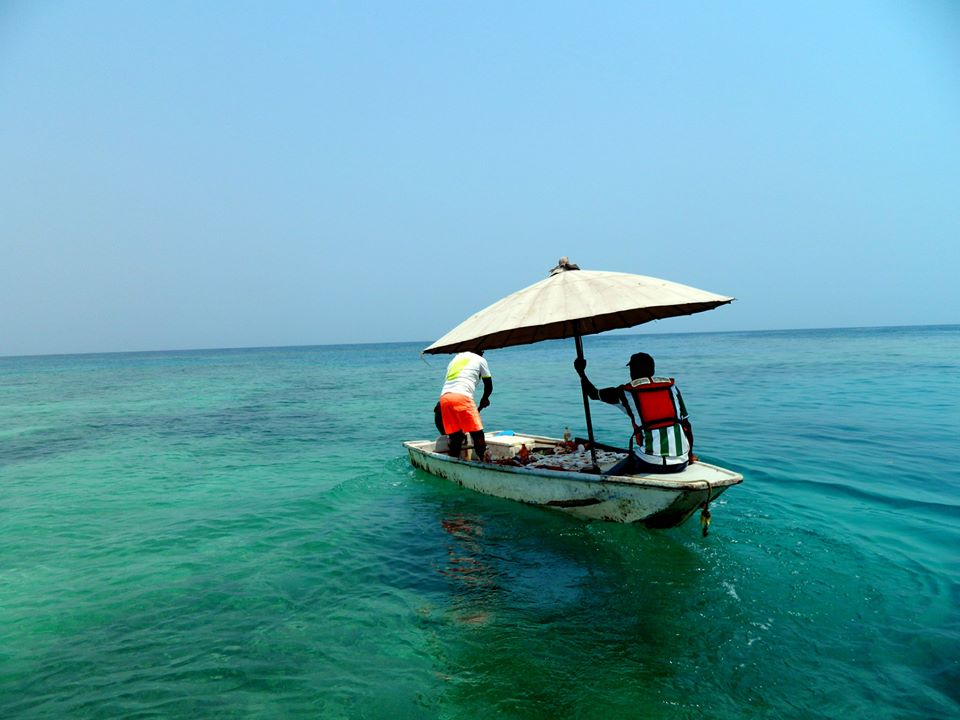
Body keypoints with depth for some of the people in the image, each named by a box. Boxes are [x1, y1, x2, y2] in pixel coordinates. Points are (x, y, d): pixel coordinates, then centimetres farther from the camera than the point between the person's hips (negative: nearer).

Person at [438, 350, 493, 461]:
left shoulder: (455, 358, 29)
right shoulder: (480, 360, 15)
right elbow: (489, 386, 20)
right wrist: (484, 400, 40)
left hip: (444, 397, 6)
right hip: (462, 397, -6)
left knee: (455, 436, 12)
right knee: (478, 435, -1)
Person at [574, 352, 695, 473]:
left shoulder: (625, 392, 2)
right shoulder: (672, 387, 9)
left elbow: (593, 394, 16)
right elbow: (686, 424, 9)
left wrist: (581, 372, 32)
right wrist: (690, 454, 20)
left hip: (651, 464, -3)